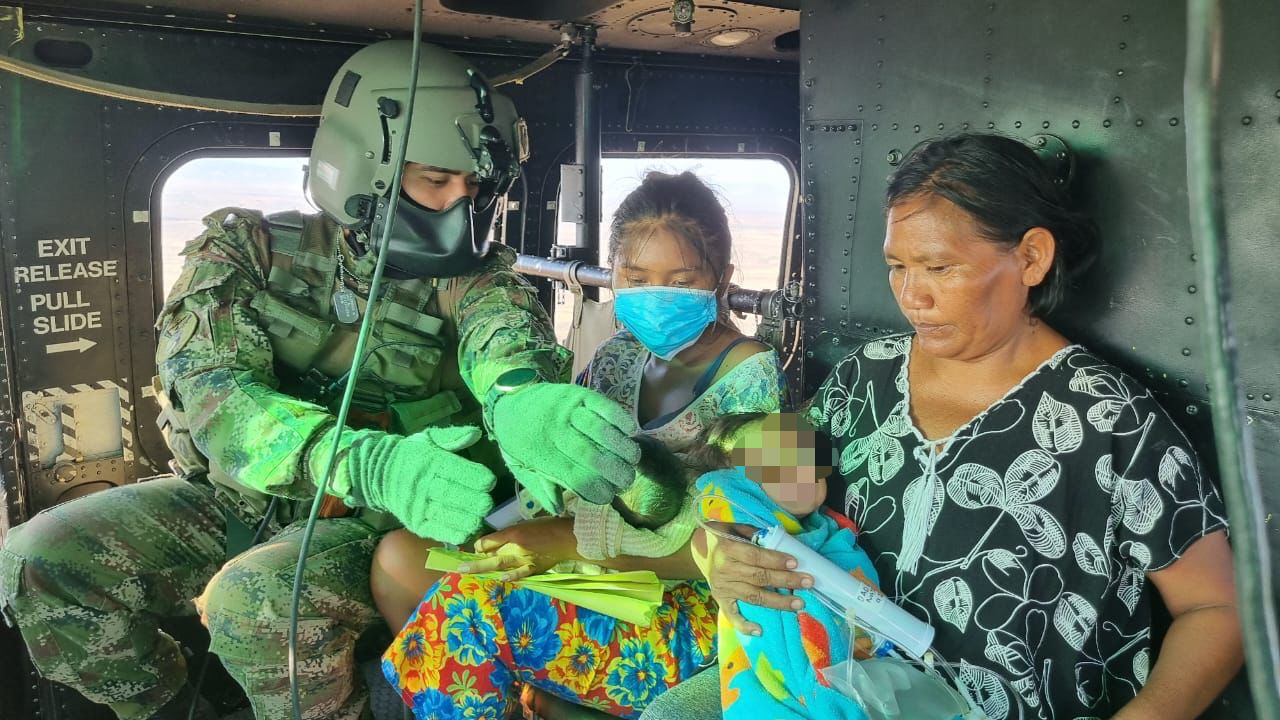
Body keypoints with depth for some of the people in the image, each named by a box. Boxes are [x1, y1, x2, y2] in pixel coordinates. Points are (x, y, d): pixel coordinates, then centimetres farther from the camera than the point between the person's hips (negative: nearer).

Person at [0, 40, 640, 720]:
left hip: (362, 525, -2)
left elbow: (502, 323, -30)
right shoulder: (247, 249, -6)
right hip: (232, 500, 3)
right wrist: (372, 465, -41)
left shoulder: (464, 274, -6)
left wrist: (518, 394, -58)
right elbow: (211, 392, -21)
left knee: (259, 601, -32)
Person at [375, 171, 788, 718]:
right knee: (399, 555, -3)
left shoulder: (748, 375, -11)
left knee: (471, 605, -25)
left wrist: (572, 540, -22)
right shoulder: (617, 355, 8)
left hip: (689, 621, -7)